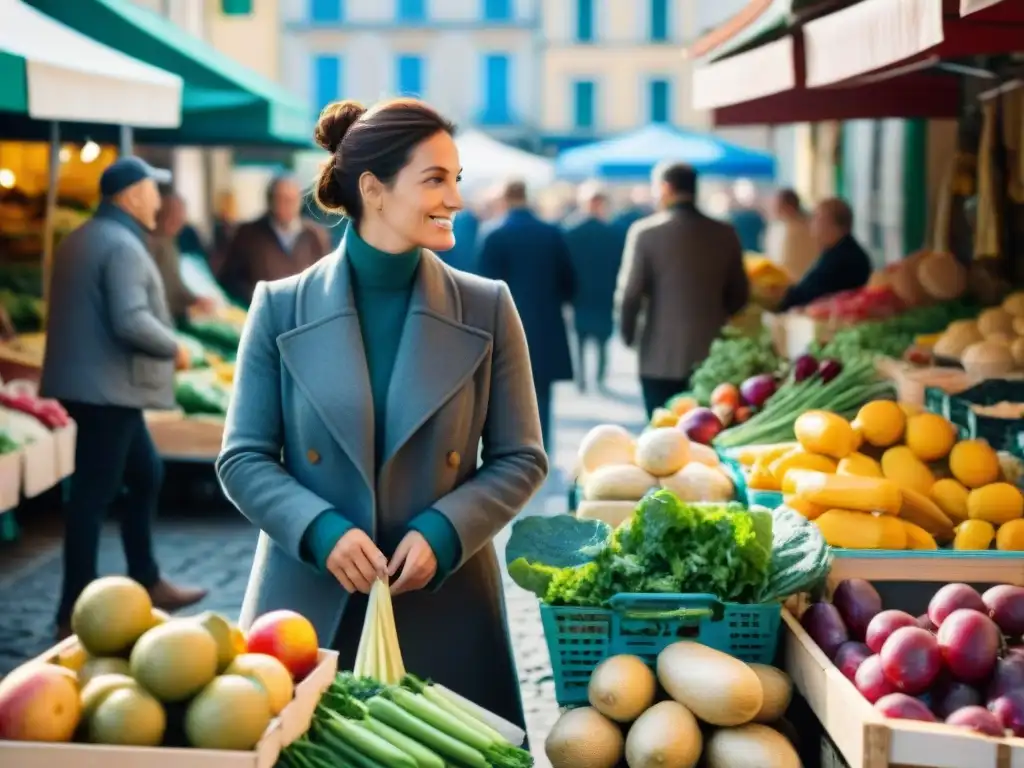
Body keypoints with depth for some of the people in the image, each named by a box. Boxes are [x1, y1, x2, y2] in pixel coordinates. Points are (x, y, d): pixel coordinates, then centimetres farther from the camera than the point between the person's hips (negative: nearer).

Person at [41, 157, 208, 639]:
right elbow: (131, 321, -27)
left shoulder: (81, 239, 16)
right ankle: (75, 612, 0)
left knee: (146, 475, 19)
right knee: (94, 494, -5)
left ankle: (146, 584, 27)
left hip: (95, 384, 11)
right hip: (108, 387, -11)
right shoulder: (122, 245, -16)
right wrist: (174, 348, -10)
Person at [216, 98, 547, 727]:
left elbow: (521, 459, 3)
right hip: (308, 607, 0)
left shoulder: (487, 308, 1)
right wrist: (321, 530, -16)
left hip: (446, 611, 1)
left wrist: (443, 531, -13)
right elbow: (243, 459, 1)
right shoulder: (282, 308, -1)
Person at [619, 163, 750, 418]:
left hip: (661, 358, -3)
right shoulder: (724, 233, 2)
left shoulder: (645, 231, -8)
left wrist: (627, 335, 8)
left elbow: (631, 293, -9)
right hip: (712, 358, 3)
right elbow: (739, 294, 8)